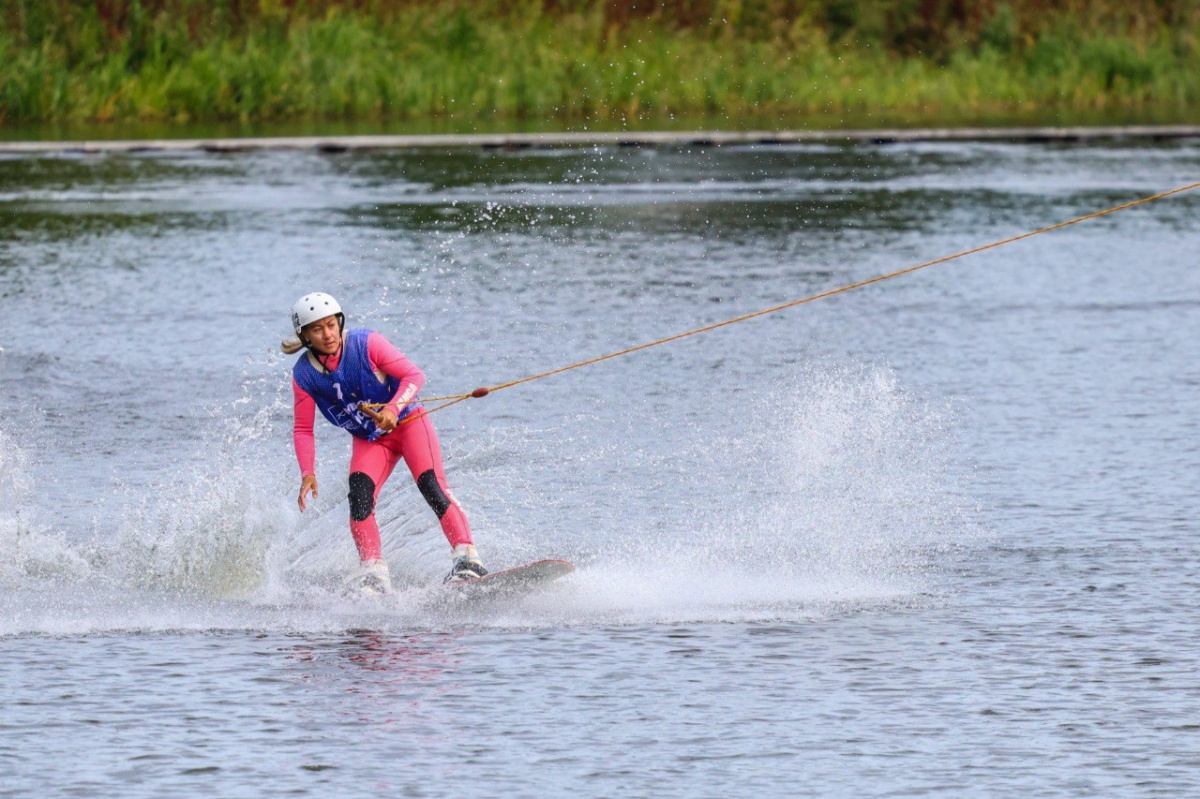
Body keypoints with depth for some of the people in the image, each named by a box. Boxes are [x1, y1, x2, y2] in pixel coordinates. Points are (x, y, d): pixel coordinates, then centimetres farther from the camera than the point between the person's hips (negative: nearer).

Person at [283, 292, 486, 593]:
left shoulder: (366, 344, -19)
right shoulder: (304, 374, -11)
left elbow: (414, 375, -18)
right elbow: (303, 429, -3)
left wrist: (393, 409, -34)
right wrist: (307, 473, -17)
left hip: (407, 421, -3)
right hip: (369, 440, 3)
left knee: (431, 486, -21)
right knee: (359, 496, -21)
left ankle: (467, 557, -24)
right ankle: (374, 573, -20)